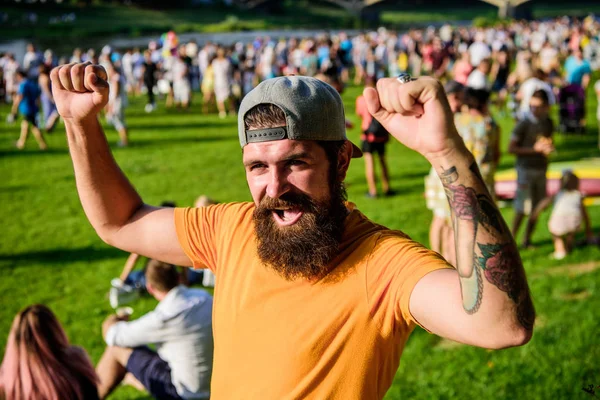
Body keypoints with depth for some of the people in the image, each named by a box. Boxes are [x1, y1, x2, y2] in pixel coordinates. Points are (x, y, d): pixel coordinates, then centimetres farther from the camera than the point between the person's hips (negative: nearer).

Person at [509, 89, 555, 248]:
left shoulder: (548, 123, 6)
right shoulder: (524, 124, -12)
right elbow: (511, 149, -13)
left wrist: (549, 147, -3)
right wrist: (534, 149, -19)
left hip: (541, 170, 6)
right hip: (526, 169, -6)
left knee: (536, 208, 7)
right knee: (522, 209, -7)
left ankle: (527, 240, 19)